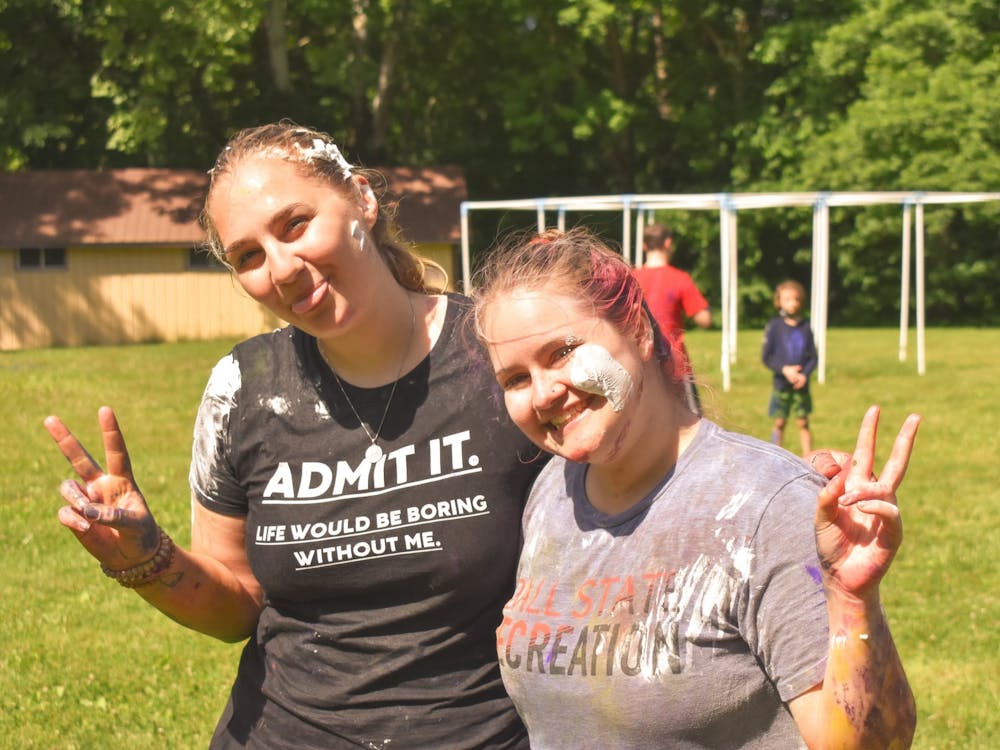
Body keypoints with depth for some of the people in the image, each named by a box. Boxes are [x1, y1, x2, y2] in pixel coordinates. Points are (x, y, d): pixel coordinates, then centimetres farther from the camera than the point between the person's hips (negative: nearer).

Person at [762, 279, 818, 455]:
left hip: (801, 384, 2)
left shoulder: (805, 326, 2)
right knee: (780, 422, 2)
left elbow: (813, 357, 4)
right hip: (781, 384, -2)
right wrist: (784, 369, -16)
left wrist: (804, 374, -12)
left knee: (803, 422, 3)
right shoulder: (774, 325, -4)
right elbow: (766, 356, -4)